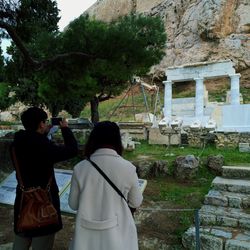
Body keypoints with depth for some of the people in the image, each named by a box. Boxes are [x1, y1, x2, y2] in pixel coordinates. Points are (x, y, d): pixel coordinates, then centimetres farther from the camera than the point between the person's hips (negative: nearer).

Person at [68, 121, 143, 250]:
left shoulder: (80, 168, -12)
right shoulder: (128, 168, -15)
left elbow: (73, 204, 1)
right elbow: (136, 202, 0)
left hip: (87, 238, 1)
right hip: (117, 237, 0)